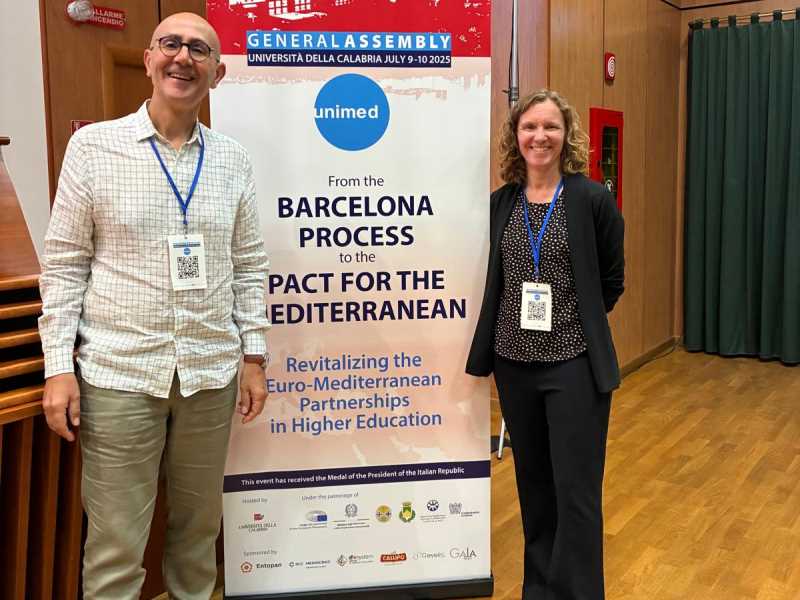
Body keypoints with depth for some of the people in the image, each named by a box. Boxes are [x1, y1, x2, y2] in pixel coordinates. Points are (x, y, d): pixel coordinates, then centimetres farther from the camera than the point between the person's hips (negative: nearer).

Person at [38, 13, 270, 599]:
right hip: (117, 373, -2)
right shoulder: (93, 145, -2)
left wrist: (254, 357, 6)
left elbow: (249, 266, 9)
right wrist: (59, 366, -6)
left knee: (200, 522, 16)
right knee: (116, 540, 5)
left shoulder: (233, 160, 5)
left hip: (211, 372, 3)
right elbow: (64, 263, -2)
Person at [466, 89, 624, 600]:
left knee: (576, 490, 0)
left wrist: (572, 321, 4)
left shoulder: (592, 198, -6)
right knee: (533, 481, 17)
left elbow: (611, 281, 2)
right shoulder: (499, 203, 5)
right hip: (514, 362, 4)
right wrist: (523, 320, 7)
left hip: (574, 363, -4)